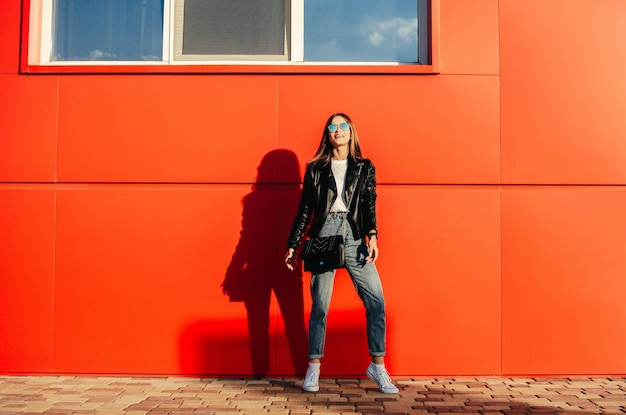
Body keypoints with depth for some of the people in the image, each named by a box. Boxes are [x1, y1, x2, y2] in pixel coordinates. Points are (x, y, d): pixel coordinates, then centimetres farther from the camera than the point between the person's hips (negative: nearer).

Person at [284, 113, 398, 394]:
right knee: (319, 304, -1)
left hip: (355, 237, 1)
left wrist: (372, 235, -11)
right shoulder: (315, 169, 11)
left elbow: (369, 205, 6)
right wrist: (292, 246, 8)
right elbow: (304, 210, 11)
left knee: (376, 300, -6)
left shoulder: (365, 168, 13)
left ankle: (377, 366, 6)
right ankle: (314, 368, 10)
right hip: (324, 236, -1)